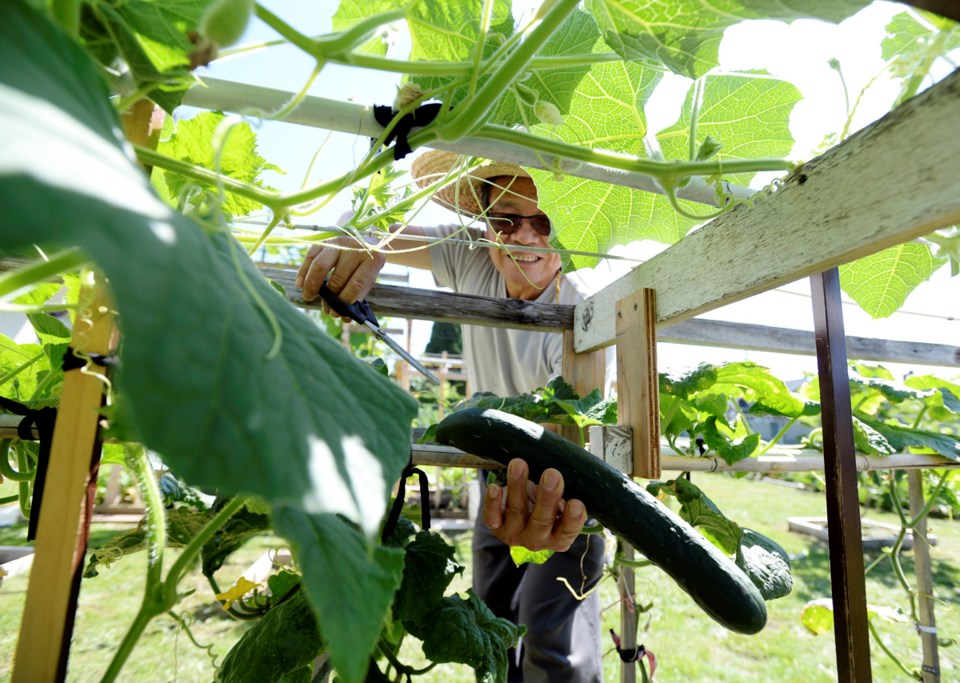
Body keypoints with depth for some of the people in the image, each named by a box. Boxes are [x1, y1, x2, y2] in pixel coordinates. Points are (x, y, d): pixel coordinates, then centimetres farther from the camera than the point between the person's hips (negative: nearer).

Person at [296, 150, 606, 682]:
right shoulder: (472, 259, -18)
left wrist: (555, 500, -64)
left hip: (566, 486, -4)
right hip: (506, 472, 5)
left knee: (552, 629, -10)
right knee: (493, 616, 15)